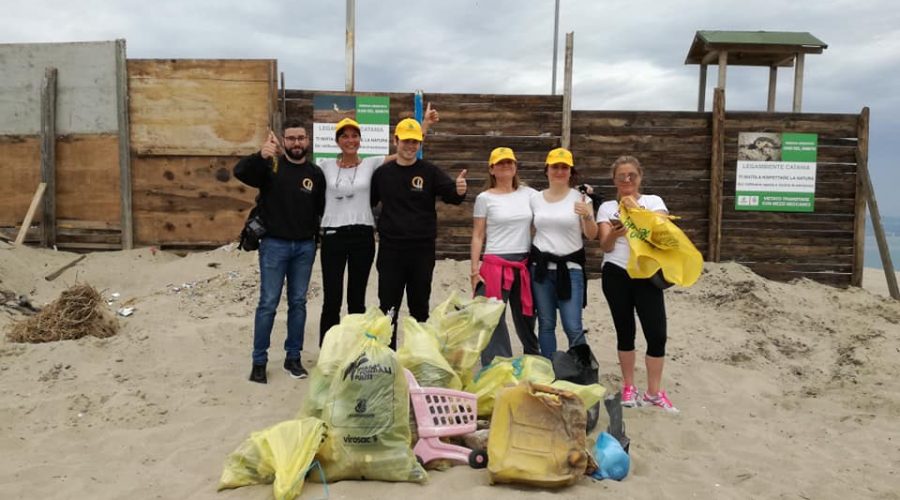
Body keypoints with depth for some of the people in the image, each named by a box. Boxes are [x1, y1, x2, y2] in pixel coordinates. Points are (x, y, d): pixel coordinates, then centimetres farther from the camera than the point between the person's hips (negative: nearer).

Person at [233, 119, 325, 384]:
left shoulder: (315, 173, 4)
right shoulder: (270, 166, -4)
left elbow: (322, 208, 10)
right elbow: (240, 171, -22)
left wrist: (318, 234, -1)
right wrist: (260, 156, -40)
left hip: (305, 247, 3)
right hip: (274, 245, -3)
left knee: (298, 303, 10)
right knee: (268, 303, 1)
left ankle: (293, 357, 22)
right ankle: (259, 361, 11)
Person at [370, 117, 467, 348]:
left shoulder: (430, 172, -1)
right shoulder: (383, 173, 4)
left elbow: (450, 194, -13)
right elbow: (369, 203, 11)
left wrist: (459, 191, -35)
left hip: (422, 250, 0)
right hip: (390, 249, 1)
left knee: (420, 305, 12)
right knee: (388, 306, 5)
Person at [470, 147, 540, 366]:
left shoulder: (528, 194, 8)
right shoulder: (485, 198, 1)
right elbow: (477, 237, 0)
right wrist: (475, 271, -5)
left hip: (524, 264, 3)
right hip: (495, 264, -3)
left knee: (526, 317, 14)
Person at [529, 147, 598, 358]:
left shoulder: (580, 198, -1)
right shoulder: (535, 199, 7)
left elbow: (592, 235, -5)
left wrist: (587, 216, -24)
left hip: (570, 267, -3)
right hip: (541, 267, 3)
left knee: (573, 328, -5)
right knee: (546, 324, 9)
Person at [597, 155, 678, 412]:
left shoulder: (653, 201, 7)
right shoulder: (607, 207, 6)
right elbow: (606, 247, -3)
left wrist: (636, 210, -17)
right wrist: (614, 233, -25)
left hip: (647, 274, 0)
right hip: (616, 275, 0)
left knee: (657, 333, -6)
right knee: (625, 331, 7)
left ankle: (654, 392, 7)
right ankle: (628, 387, 20)